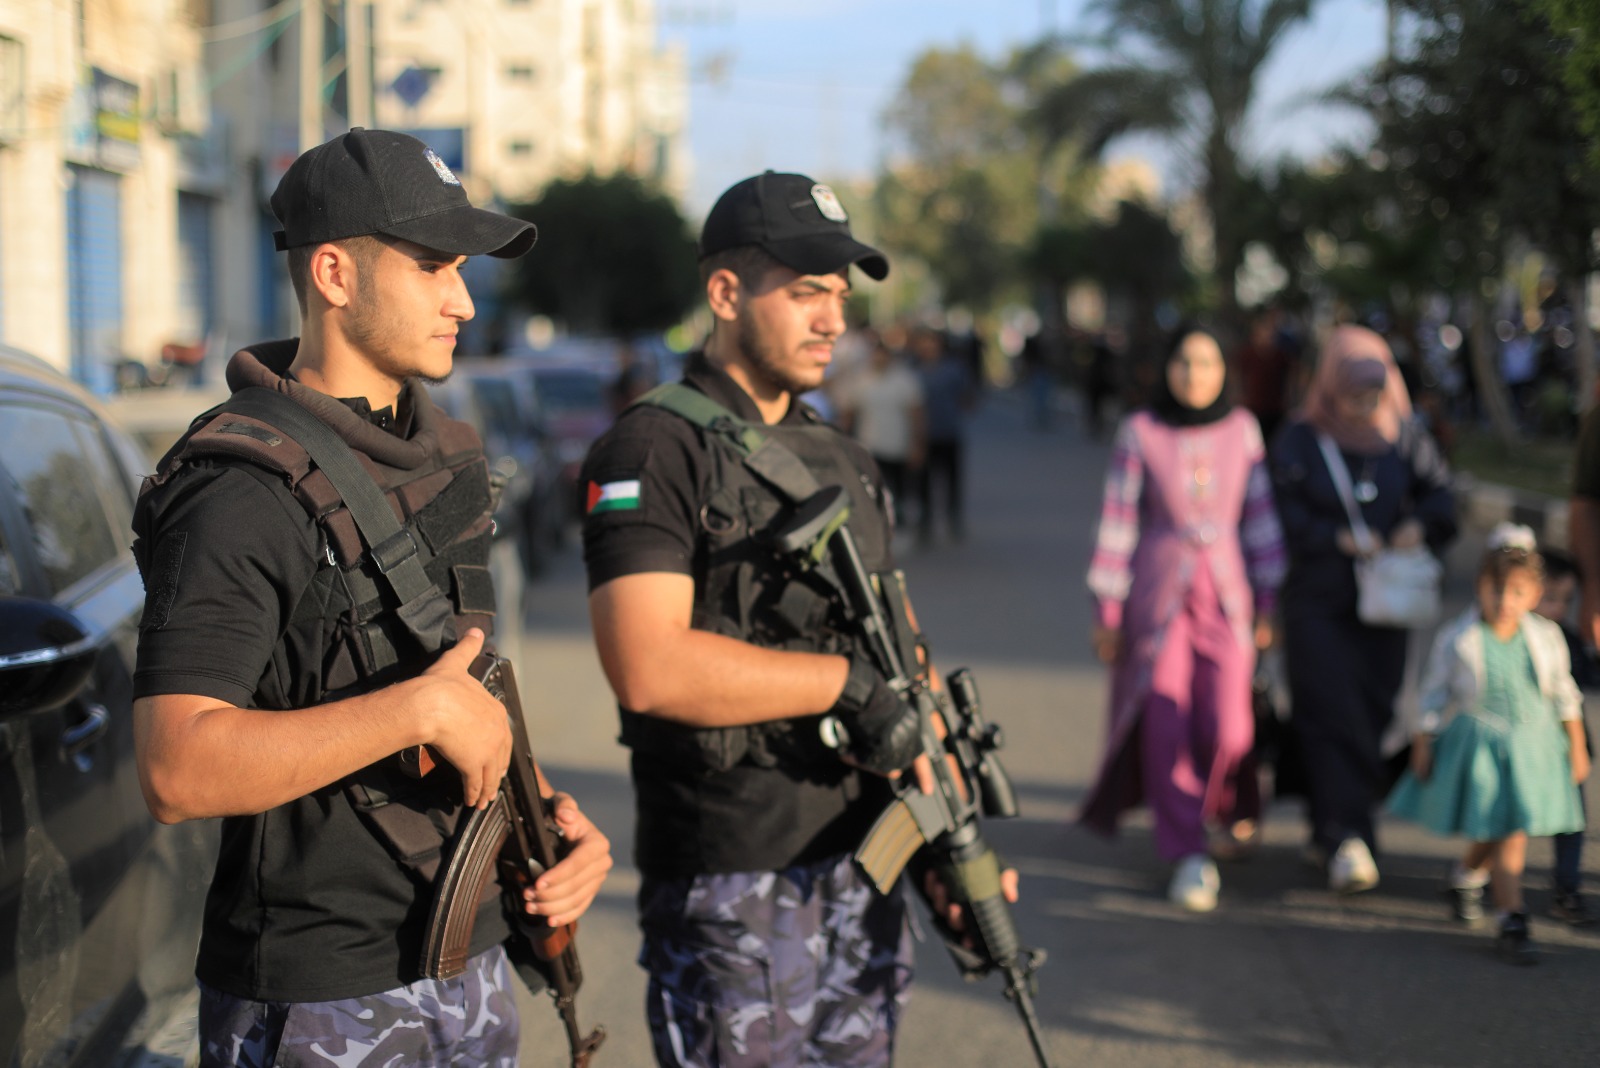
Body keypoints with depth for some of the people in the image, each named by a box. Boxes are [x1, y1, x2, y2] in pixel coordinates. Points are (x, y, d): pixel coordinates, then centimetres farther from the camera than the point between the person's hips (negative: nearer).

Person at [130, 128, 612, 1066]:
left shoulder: (442, 457, 9)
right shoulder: (241, 498, -19)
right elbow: (178, 772, -29)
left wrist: (548, 814, 4)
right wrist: (420, 711, -27)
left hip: (470, 972, 8)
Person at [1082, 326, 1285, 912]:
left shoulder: (1241, 430, 4)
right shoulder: (1139, 434, -3)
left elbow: (1259, 515, 10)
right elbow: (1117, 522, -1)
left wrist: (1268, 601, 9)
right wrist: (1106, 610, -2)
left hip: (1225, 594, 2)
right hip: (1159, 593, -1)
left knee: (1227, 729, -7)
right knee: (1166, 727, -4)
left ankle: (1229, 804, 27)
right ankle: (1188, 854, 8)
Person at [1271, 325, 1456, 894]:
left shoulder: (1404, 439, 5)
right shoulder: (1299, 442, -3)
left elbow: (1439, 498, 4)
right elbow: (1291, 520, -7)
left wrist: (1420, 526, -17)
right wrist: (1341, 539, -20)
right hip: (1317, 604, -3)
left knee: (1372, 714, 4)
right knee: (1334, 715, -10)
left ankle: (1329, 831, 18)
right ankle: (1348, 839, -12)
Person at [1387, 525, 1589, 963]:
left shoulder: (1546, 637, -5)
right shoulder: (1456, 639, -13)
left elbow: (1565, 694, 7)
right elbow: (1434, 694, -3)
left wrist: (1576, 747, 10)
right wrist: (1423, 746, -2)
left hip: (1532, 746, 3)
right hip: (1478, 746, -3)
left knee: (1513, 831, 11)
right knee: (1504, 833, -4)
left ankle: (1466, 875, 41)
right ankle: (1512, 919, 4)